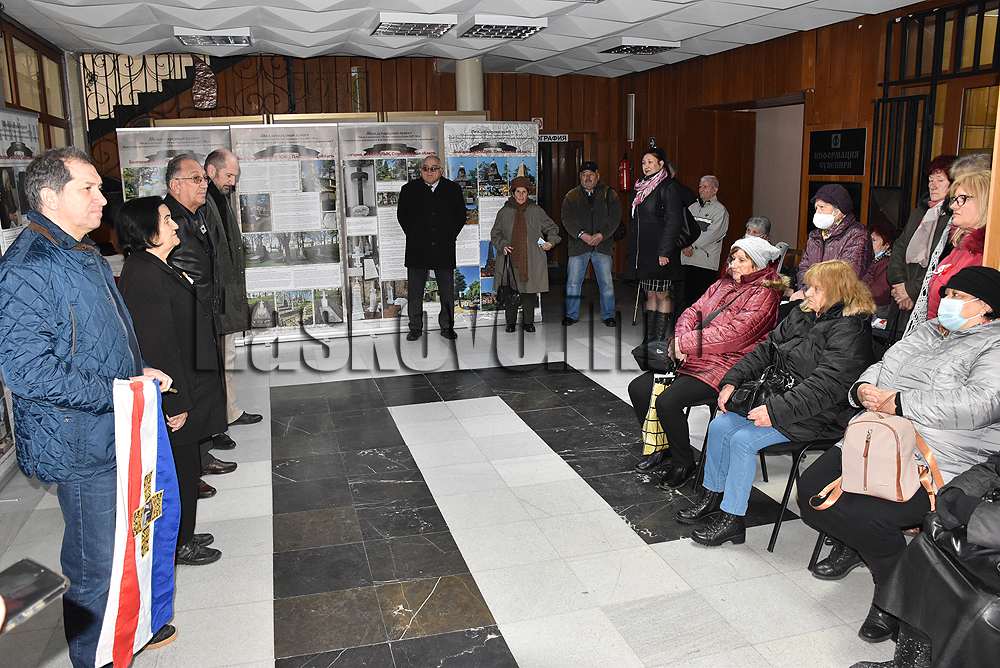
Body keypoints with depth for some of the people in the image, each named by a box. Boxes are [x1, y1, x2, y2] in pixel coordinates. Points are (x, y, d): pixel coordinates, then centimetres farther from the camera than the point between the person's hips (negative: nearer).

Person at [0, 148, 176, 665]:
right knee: (96, 567, 5)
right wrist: (117, 392, -22)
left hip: (120, 434, 10)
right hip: (83, 446, -10)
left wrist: (142, 372, 6)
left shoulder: (85, 255, 12)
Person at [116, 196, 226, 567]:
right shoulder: (145, 276, -23)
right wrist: (176, 403, -21)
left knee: (186, 467, 20)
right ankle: (177, 547, 22)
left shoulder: (155, 268, 10)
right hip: (172, 398, -10)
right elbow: (159, 345, -24)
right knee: (181, 470, 5)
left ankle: (182, 536, 35)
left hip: (182, 389, 10)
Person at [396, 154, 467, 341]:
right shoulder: (409, 190, 6)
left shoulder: (453, 189, 7)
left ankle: (447, 327, 17)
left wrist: (450, 236, 0)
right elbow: (401, 215, 7)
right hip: (417, 249, 0)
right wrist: (413, 236, -1)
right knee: (415, 292, 4)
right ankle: (415, 328, 13)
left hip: (444, 249, 0)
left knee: (447, 292, 6)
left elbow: (461, 215, 8)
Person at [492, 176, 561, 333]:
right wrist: (502, 245, -5)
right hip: (511, 259, 0)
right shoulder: (504, 212, 8)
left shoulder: (536, 211, 8)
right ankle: (511, 322, 13)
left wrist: (551, 241, -3)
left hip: (532, 260, 0)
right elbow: (495, 234, 13)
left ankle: (528, 322, 14)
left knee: (530, 291, 1)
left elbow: (552, 228, 15)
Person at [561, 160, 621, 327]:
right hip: (578, 245, 1)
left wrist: (601, 235, -15)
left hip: (602, 245, -1)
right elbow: (567, 219, -3)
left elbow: (615, 217, -2)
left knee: (606, 283, 2)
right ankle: (571, 315, 17)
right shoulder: (571, 196, 7)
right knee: (573, 283, 4)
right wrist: (581, 235, -17)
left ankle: (608, 315, 15)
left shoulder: (609, 194, 5)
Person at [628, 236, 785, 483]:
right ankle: (659, 446, 17)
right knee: (638, 388, -1)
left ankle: (683, 463, -2)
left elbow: (732, 333, -20)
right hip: (692, 359, 9)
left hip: (724, 368, -8)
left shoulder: (764, 295, -8)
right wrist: (681, 339, -11)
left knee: (667, 401, -25)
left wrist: (685, 342, -19)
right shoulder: (724, 284, 17)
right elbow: (693, 312, 11)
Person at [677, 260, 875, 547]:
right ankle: (712, 497, 9)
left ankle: (732, 518, -8)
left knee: (743, 439, -22)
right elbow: (765, 350, 13)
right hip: (776, 397, 8)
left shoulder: (850, 331, -16)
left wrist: (776, 411, -30)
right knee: (719, 425, -5)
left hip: (816, 416, -8)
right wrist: (732, 381, 1)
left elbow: (826, 384, -26)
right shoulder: (802, 315, 10)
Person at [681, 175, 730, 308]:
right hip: (688, 259, 5)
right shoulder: (692, 207, 19)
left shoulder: (720, 210, 0)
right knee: (688, 294, 5)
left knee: (705, 298, -8)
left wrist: (692, 245, -12)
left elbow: (712, 233, -11)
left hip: (707, 261, -5)